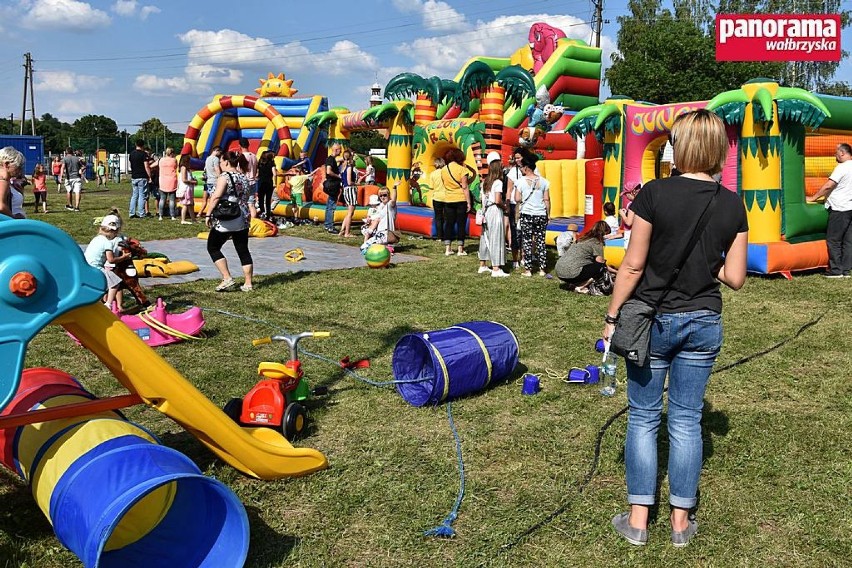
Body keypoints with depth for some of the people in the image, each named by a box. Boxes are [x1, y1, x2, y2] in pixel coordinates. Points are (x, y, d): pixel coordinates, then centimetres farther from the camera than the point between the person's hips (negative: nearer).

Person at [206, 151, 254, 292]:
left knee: (213, 248, 7)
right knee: (243, 250, 10)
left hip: (225, 220, -7)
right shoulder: (244, 178, 12)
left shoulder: (225, 176, -10)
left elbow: (216, 196, -19)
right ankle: (248, 283, 10)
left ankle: (227, 279, -1)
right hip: (243, 220, 7)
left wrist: (209, 214, -13)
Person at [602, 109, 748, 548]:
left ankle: (637, 519, 17)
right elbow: (734, 278, -1)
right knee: (686, 420, 13)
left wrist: (612, 317, -2)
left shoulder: (654, 193, -13)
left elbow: (633, 265, -12)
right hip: (704, 323, 3)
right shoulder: (733, 205, -3)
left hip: (652, 319, -3)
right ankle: (681, 520, 23)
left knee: (643, 417, 10)